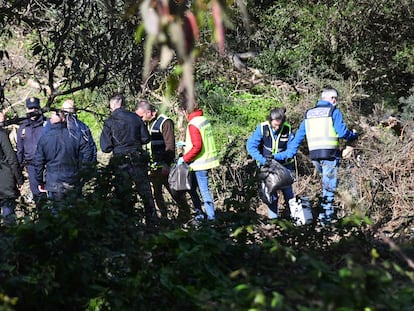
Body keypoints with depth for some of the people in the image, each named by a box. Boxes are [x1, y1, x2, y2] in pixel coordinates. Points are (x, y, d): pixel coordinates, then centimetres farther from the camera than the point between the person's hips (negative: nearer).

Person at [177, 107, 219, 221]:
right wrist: (186, 144, 22)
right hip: (208, 160, 9)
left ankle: (211, 217, 3)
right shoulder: (204, 120, 8)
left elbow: (197, 147, -24)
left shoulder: (193, 125, -19)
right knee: (192, 188, 18)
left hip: (200, 163, -9)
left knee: (204, 190, -2)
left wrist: (184, 158, -14)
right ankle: (199, 213, 21)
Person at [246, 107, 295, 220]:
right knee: (269, 192, -5)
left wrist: (275, 157, -25)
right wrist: (263, 160, -25)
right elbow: (250, 146, -16)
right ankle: (273, 217, 4)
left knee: (288, 191, 3)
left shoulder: (287, 129, -14)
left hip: (283, 164, 1)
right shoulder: (262, 128, -17)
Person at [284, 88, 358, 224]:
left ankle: (329, 212, 19)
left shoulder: (309, 113, 15)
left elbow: (299, 135, 13)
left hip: (314, 154, 6)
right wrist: (354, 136, 10)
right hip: (330, 153, -5)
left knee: (325, 182, 20)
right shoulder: (334, 112, -2)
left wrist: (290, 153, 14)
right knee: (329, 185, 0)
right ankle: (326, 216, -1)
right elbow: (342, 132, -10)